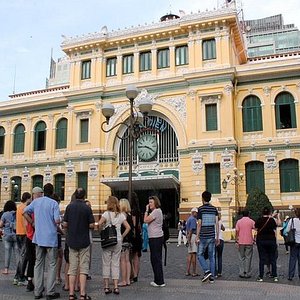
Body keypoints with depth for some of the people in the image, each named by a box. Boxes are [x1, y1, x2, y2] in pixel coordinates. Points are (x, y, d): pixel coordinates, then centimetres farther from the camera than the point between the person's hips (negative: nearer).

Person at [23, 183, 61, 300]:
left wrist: (33, 223, 11)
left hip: (38, 237, 5)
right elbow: (57, 220, -17)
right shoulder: (54, 203, -11)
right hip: (51, 238, -5)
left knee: (38, 264, 12)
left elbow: (25, 212, 8)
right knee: (52, 264, 4)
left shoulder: (36, 201, 4)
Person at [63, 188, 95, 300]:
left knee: (72, 268, 8)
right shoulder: (87, 208, -8)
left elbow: (65, 224, -1)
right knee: (83, 268, 2)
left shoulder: (69, 206, 0)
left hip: (72, 241, 3)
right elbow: (91, 225, -9)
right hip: (84, 241, -3)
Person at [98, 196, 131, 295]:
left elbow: (100, 223, -20)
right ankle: (116, 287, 7)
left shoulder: (106, 213, -6)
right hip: (118, 241, 3)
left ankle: (106, 287, 10)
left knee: (106, 263, 7)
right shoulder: (121, 215, 5)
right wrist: (122, 236, 9)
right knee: (116, 263, 8)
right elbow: (128, 227, 3)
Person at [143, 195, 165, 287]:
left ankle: (160, 281, -2)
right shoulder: (157, 211, 19)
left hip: (155, 238, -11)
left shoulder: (156, 211, -14)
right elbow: (148, 221, 17)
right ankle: (158, 280, 22)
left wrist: (147, 210, -8)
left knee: (156, 259, -6)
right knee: (156, 259, 15)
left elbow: (146, 220, -17)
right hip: (156, 237, 11)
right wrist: (148, 210, 11)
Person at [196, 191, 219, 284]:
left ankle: (207, 271, -9)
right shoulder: (214, 209, 6)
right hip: (212, 236, 4)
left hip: (203, 236, -4)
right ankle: (212, 276, 9)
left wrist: (197, 237, -5)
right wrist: (217, 237, 10)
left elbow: (199, 224, -10)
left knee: (200, 255, 9)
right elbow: (216, 223, 4)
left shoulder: (201, 209, -7)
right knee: (211, 256, 9)